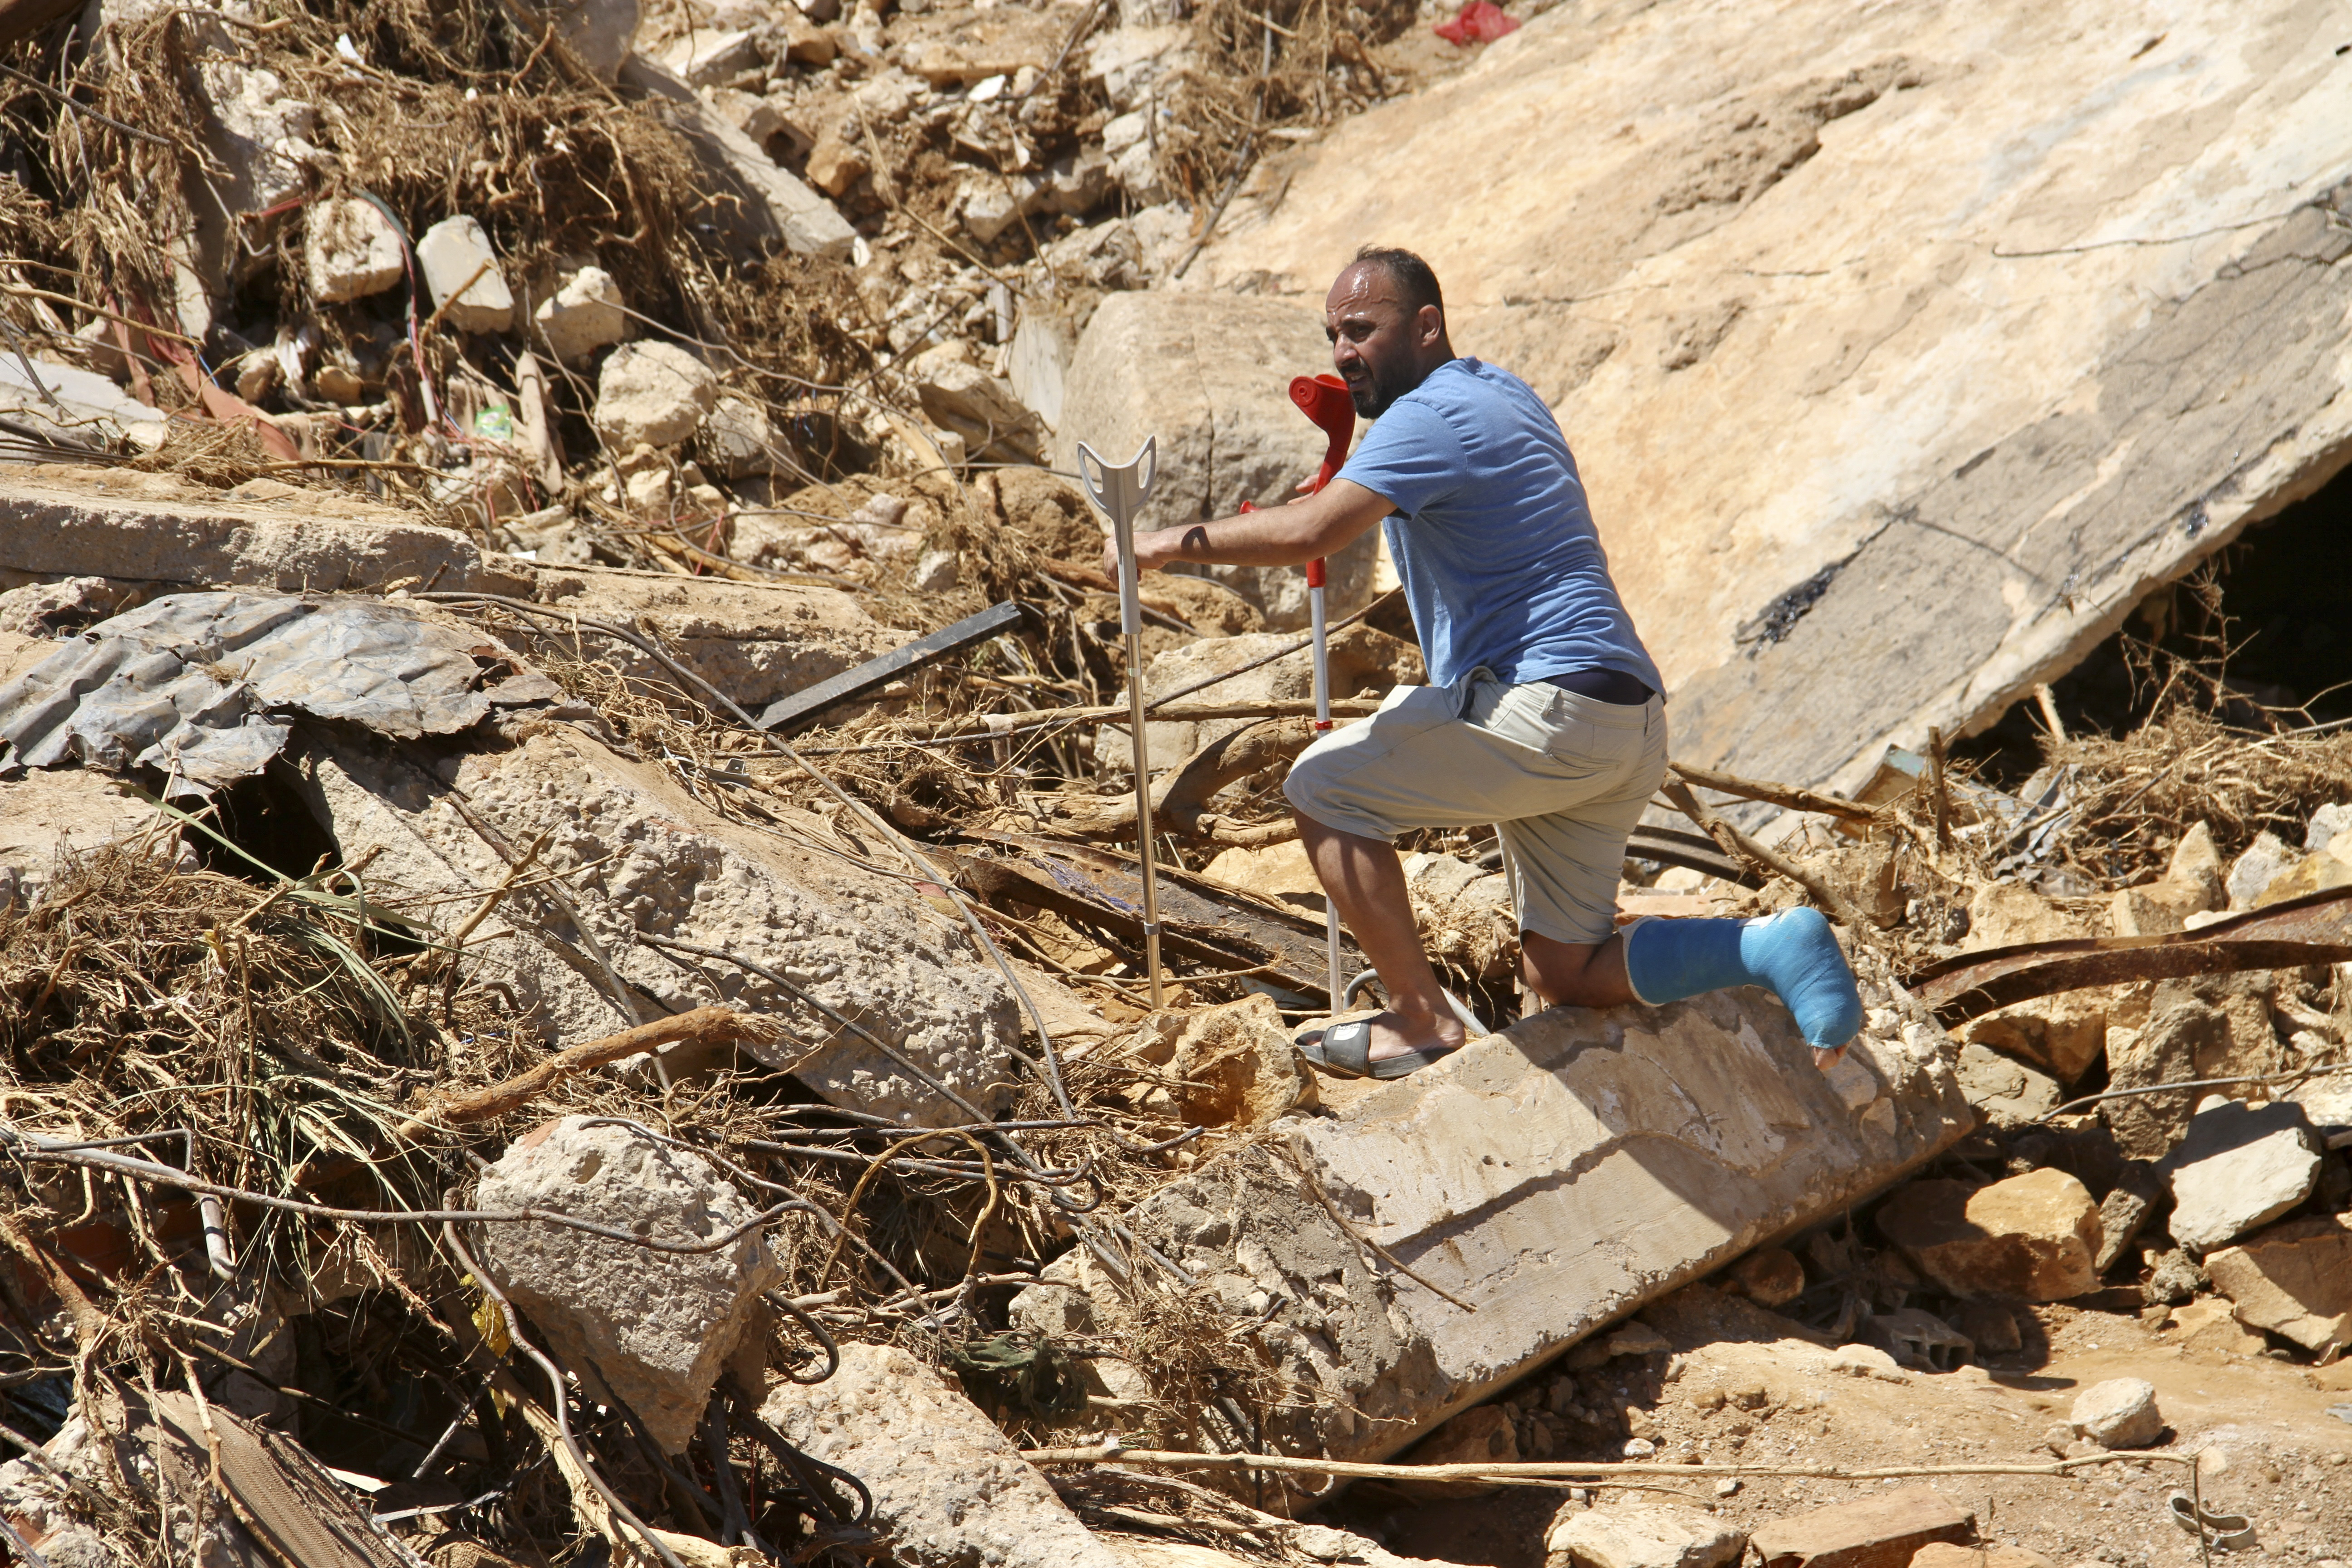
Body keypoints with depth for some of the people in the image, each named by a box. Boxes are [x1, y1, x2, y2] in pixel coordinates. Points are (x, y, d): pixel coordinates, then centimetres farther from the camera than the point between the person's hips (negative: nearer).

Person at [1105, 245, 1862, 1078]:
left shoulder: (1429, 417, -10)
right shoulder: (1503, 392, 22)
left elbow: (1310, 532, -24)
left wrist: (1176, 542, -12)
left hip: (1551, 706, -10)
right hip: (1627, 730, 10)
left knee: (1322, 787, -2)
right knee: (1565, 975, 13)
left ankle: (1424, 1023, -2)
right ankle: (1774, 947, -1)